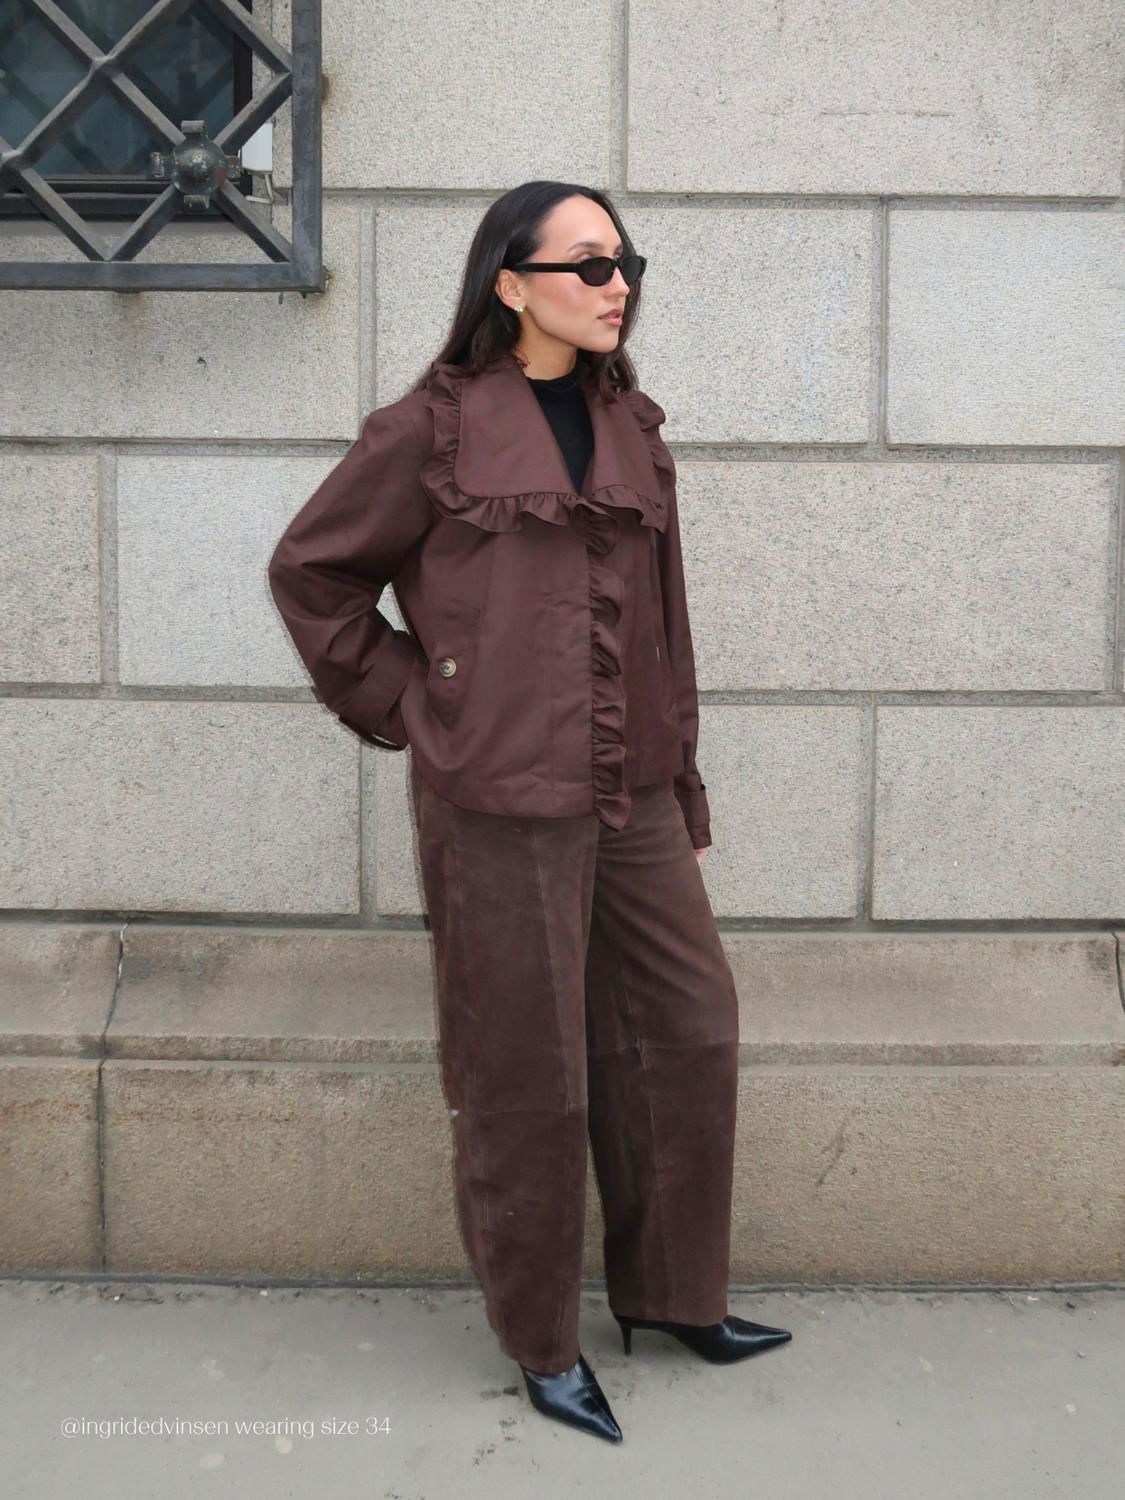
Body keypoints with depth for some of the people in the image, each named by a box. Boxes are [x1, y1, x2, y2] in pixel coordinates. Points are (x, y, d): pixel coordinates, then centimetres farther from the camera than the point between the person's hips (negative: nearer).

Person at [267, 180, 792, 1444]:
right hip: (501, 805, -6)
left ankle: (673, 1294, 33)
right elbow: (311, 571, 1)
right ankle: (543, 1341, 26)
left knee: (691, 1036, 12)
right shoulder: (435, 427, -6)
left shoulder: (631, 429, 11)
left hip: (630, 799, 6)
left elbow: (662, 620, 14)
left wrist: (681, 783, 14)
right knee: (527, 1082, 5)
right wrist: (401, 708, -2)